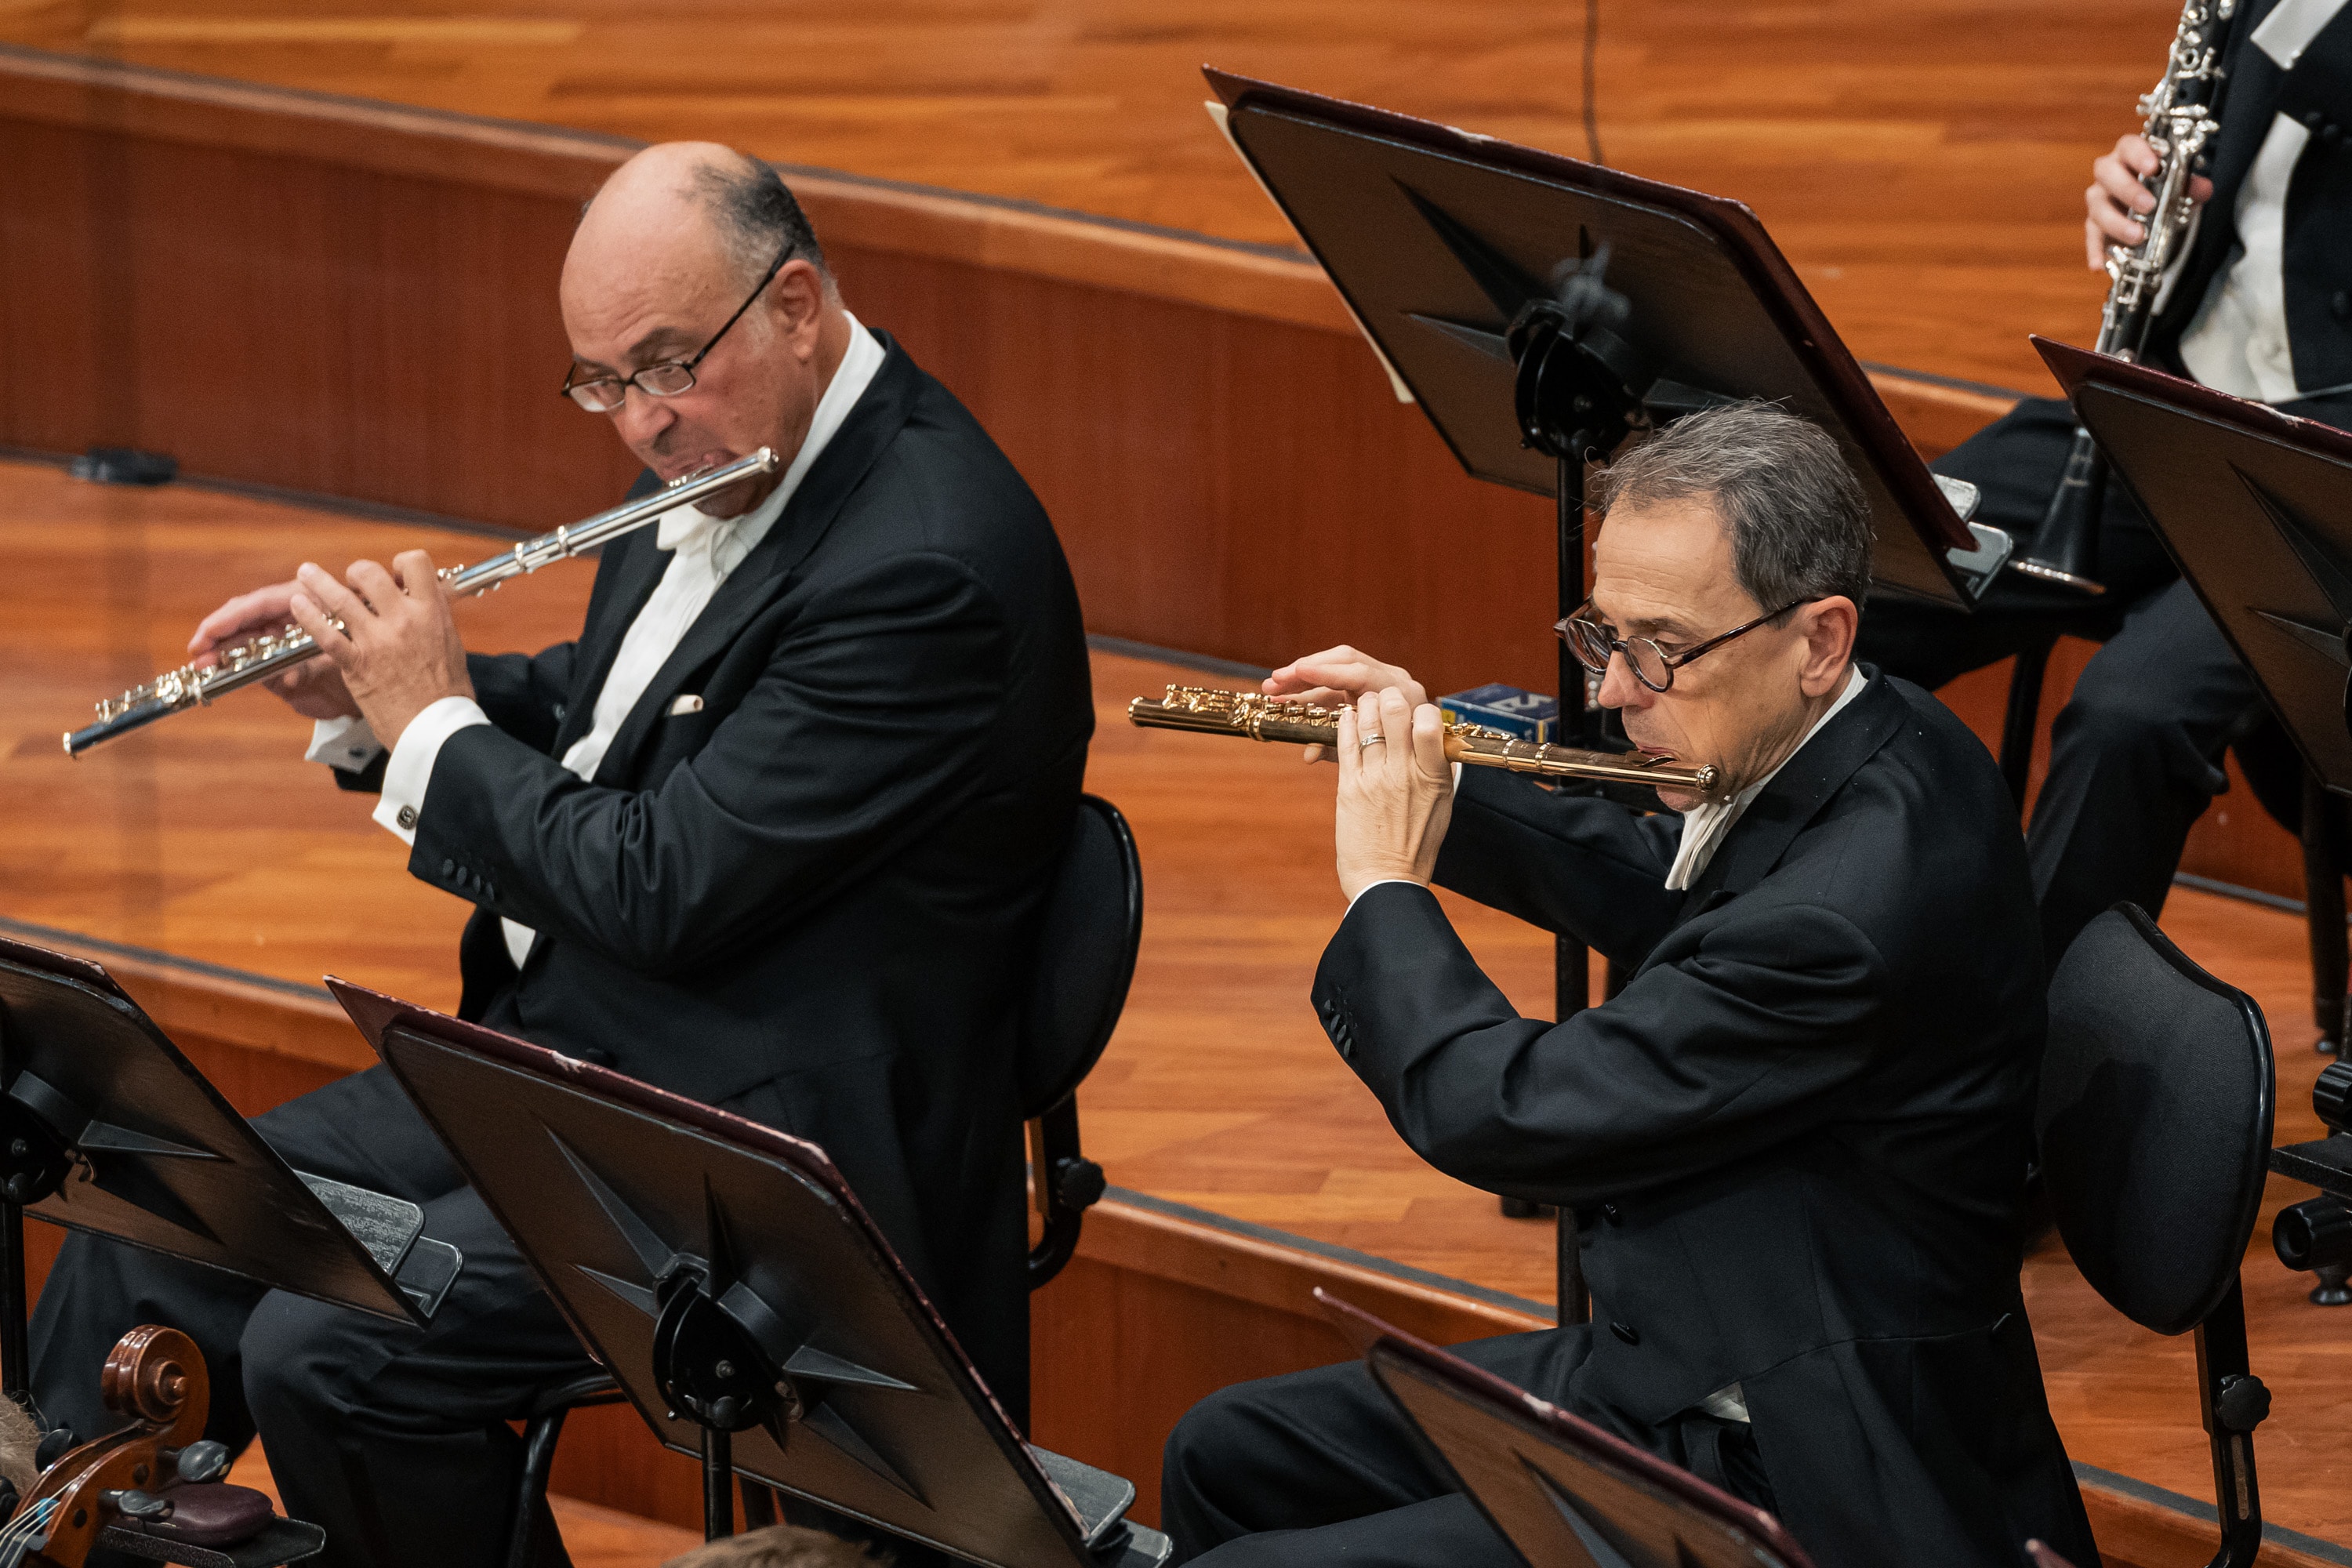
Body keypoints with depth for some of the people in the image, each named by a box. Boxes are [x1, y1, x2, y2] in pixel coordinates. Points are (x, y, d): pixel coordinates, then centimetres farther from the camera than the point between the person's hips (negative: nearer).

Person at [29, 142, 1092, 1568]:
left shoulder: (927, 567, -24)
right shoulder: (732, 459, 6)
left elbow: (662, 891, -25)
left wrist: (432, 722, -11)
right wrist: (368, 699, 5)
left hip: (764, 1144, -10)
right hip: (569, 1055, 10)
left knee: (324, 1353, -23)